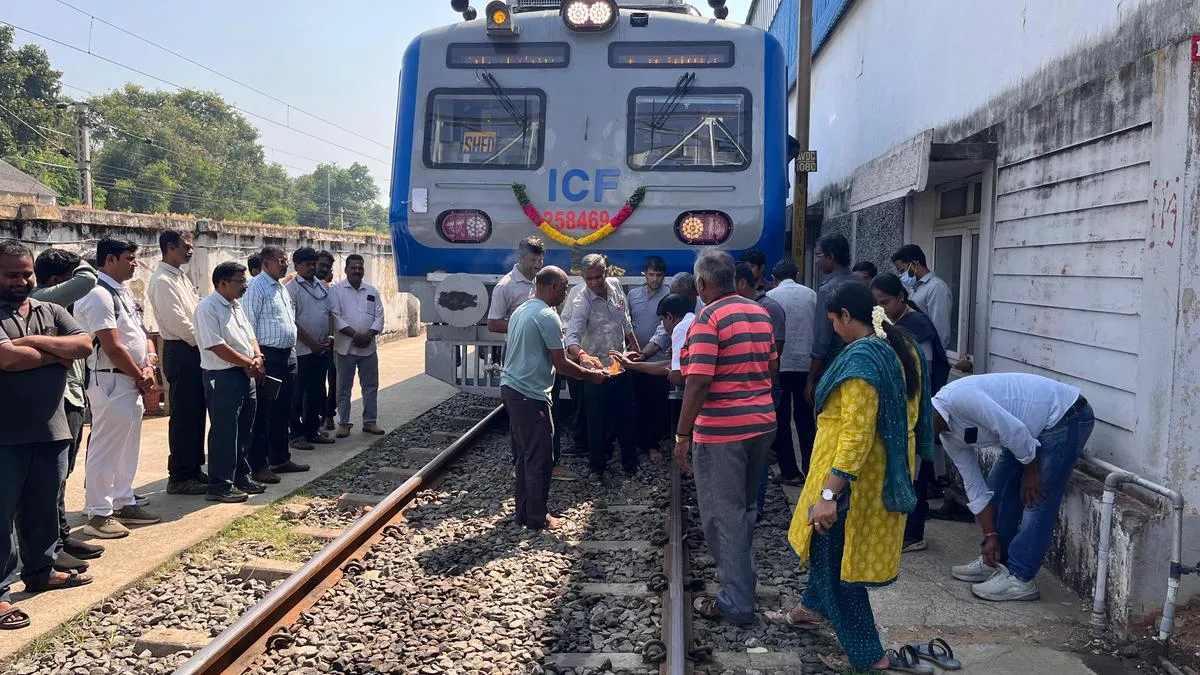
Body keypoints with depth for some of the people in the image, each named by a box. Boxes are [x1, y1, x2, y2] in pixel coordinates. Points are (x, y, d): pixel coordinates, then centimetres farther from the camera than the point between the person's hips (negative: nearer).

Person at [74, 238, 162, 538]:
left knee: (128, 447, 17)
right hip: (111, 381, -10)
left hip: (133, 382, 10)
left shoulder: (124, 292, 14)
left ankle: (124, 504, 28)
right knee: (105, 449, -3)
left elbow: (141, 333, 16)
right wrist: (140, 376, -9)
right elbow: (113, 348, -20)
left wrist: (149, 364, -2)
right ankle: (98, 514, 5)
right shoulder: (99, 296, -17)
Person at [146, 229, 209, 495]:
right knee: (183, 415, -3)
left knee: (196, 412, 14)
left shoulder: (181, 276, 16)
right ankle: (179, 477, 5)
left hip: (194, 349, 9)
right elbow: (177, 322, -19)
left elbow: (197, 310, 16)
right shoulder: (162, 281, -13)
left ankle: (194, 468, 24)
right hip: (181, 352, -9)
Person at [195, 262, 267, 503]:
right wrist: (249, 363, -13)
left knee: (244, 430, 15)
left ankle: (241, 476, 27)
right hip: (222, 377, -9)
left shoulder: (236, 306, 15)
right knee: (224, 432, -4)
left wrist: (257, 357, -3)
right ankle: (220, 485, 5)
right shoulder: (207, 308, -14)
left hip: (246, 374, 9)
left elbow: (250, 335, 18)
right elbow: (217, 346, -20)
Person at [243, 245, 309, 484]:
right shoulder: (256, 287, -10)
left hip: (287, 356, 9)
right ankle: (258, 466, 2)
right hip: (268, 357, -9)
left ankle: (280, 458, 25)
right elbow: (248, 323, -15)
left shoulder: (282, 288, 17)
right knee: (263, 413, -4)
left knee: (282, 411, 15)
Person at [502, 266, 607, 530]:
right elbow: (561, 364, -14)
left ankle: (523, 512, 23)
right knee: (540, 459, 1)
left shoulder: (520, 311, 14)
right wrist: (590, 375, -1)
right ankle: (537, 518, 9)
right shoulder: (547, 316, -15)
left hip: (510, 388, 10)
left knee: (524, 456, 16)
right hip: (531, 395, -9)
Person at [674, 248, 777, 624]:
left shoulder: (708, 318, -15)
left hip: (720, 430, -8)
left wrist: (682, 434, -16)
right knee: (746, 506, 23)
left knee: (723, 514, 3)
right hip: (762, 423, 8)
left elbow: (698, 381, -22)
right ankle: (739, 575, 39)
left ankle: (737, 602, 9)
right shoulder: (760, 312, 8)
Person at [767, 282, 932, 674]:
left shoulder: (861, 357, -24)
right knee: (830, 544, 27)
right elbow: (902, 414, 15)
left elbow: (856, 434, -30)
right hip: (887, 471, 10)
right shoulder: (902, 348, 5)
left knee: (837, 554, 6)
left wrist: (829, 493, -29)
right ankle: (812, 608, 47)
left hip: (855, 476, -10)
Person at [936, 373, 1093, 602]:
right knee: (998, 486, 11)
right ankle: (995, 561, 22)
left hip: (1066, 417, -10)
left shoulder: (957, 398, -27)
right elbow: (975, 486, 8)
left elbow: (1012, 429, -28)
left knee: (1036, 499, -9)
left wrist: (1031, 470, -14)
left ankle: (1019, 578, -3)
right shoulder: (950, 436, 2)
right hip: (1037, 426, 10)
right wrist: (991, 536, 8)